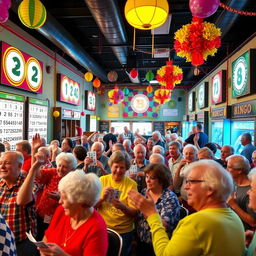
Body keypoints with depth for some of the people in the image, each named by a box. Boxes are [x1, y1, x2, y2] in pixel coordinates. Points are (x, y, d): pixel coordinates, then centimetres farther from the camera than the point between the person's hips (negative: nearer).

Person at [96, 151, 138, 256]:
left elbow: (134, 213, -14)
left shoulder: (131, 184, -11)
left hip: (124, 232, -2)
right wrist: (102, 198, -27)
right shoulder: (102, 180, -5)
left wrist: (123, 207, -35)